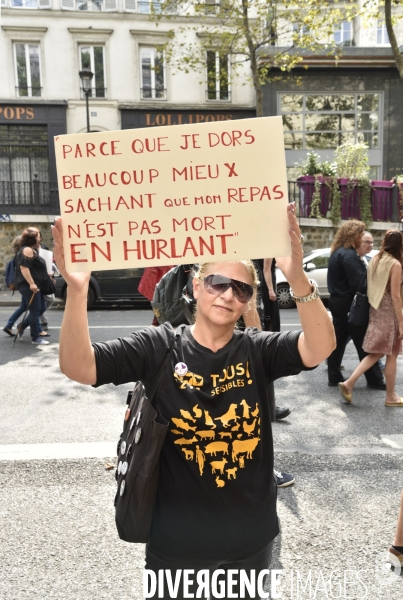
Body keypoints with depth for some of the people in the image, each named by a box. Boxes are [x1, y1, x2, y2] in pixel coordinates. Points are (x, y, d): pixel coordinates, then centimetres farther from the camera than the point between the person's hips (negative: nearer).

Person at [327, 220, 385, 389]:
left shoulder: (338, 252, 13)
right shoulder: (349, 254, -18)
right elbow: (357, 283, -21)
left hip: (337, 301, 10)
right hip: (348, 303, -9)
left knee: (338, 340, 12)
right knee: (363, 343, 0)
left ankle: (334, 376, 16)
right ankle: (374, 379, 10)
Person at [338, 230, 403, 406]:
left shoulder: (374, 260, 6)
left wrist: (375, 303, 16)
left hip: (375, 309, 7)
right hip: (389, 312, -7)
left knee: (376, 353, 12)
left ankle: (348, 383, 2)